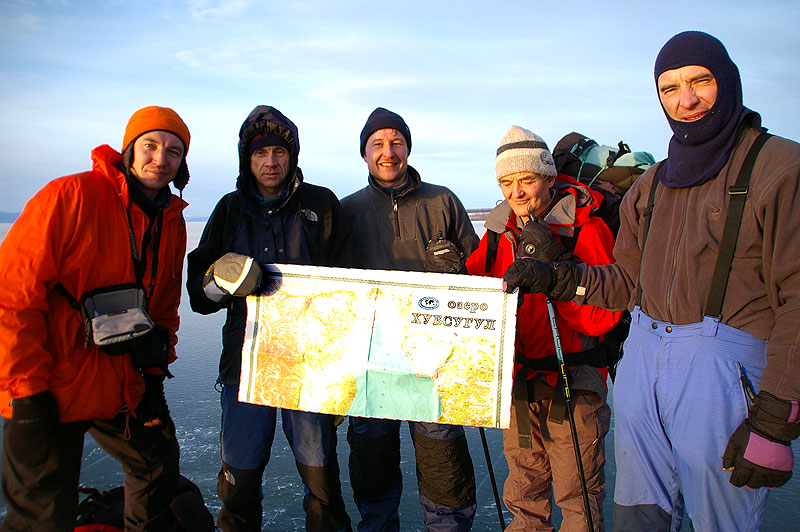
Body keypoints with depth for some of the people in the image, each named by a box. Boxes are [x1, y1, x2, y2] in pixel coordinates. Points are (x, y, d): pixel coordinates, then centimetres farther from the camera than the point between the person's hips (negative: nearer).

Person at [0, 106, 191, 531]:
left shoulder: (173, 223, 5)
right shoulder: (70, 196, -15)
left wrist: (155, 371, 10)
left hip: (125, 390, 7)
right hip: (49, 395, -6)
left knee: (160, 467, 21)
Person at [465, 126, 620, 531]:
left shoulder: (585, 228, -13)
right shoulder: (500, 228, 3)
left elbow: (604, 316, -19)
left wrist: (554, 268, -29)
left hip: (571, 382, -5)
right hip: (517, 377, 5)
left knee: (577, 498, 8)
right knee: (523, 490, 21)